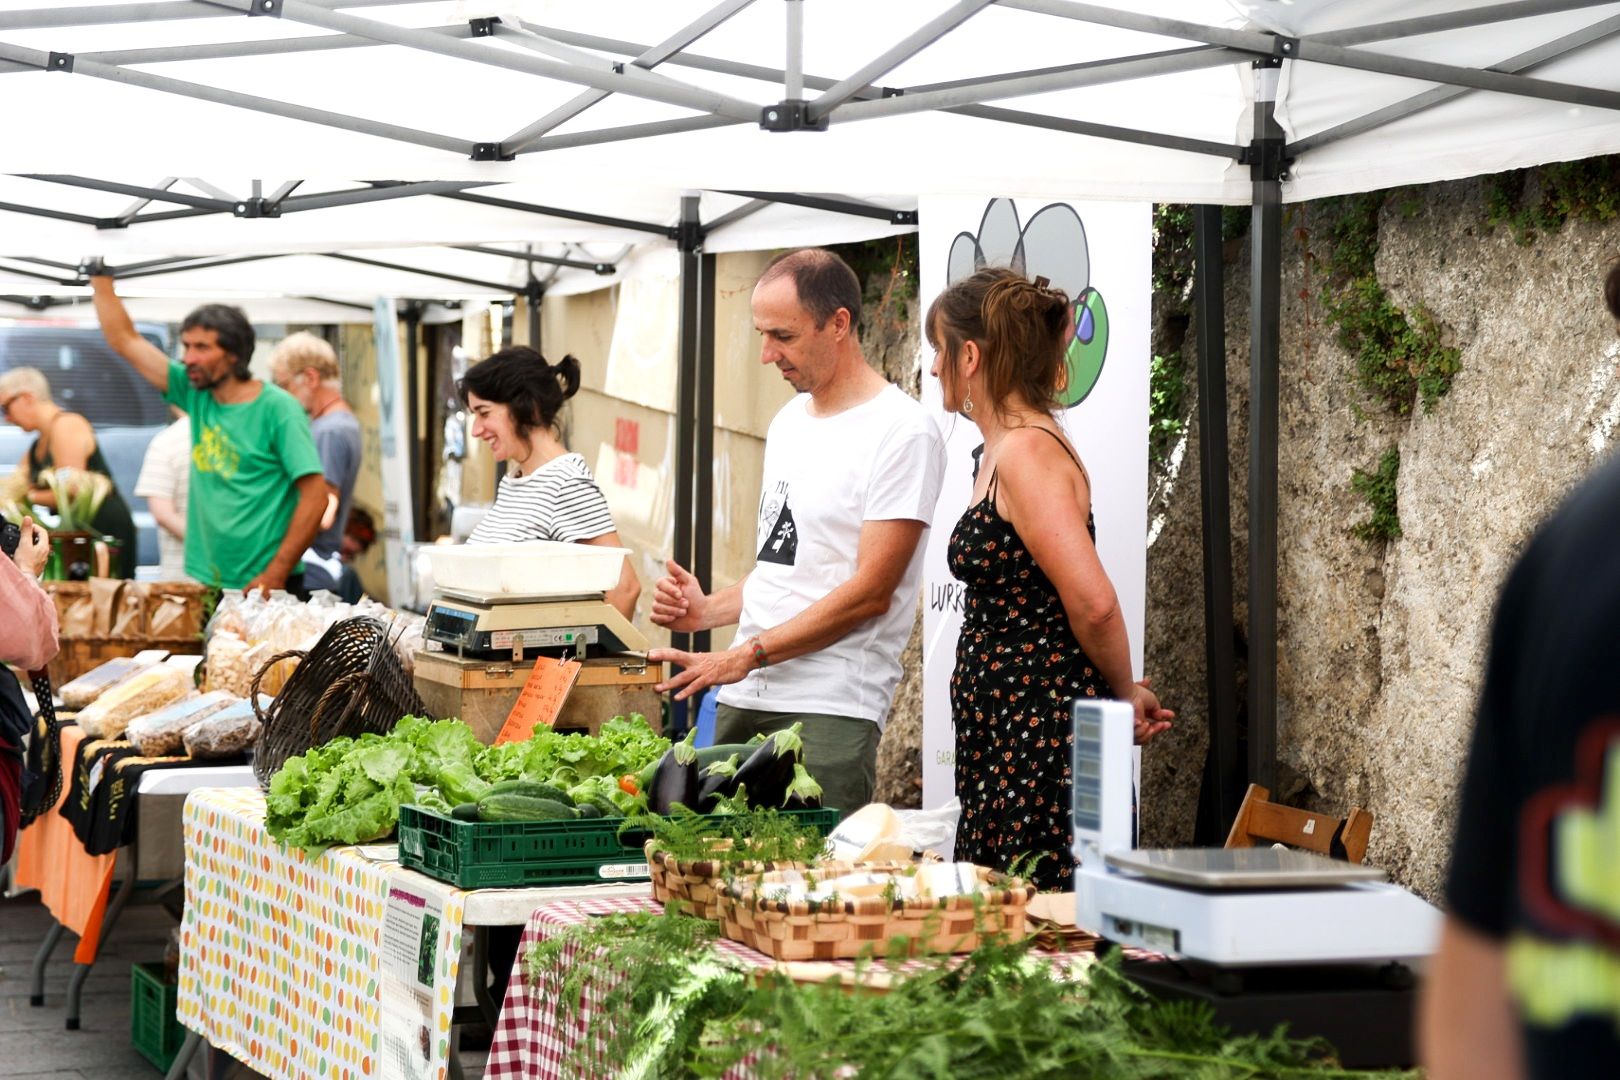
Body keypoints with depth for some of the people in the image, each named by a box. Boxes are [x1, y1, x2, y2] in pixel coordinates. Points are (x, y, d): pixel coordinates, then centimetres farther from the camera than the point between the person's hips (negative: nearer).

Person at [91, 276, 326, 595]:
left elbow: (315, 497, -13)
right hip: (206, 583, 5)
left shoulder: (277, 408, -9)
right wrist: (100, 279, 8)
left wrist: (275, 574, -18)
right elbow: (124, 340, 15)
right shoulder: (197, 394, 7)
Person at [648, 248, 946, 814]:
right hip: (741, 702, 7)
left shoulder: (902, 431, -8)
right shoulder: (789, 421, 19)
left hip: (831, 710, -7)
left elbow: (869, 592, -13)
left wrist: (746, 656, -16)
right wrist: (707, 610, 8)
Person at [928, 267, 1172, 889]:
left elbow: (1094, 603, -23)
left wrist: (1125, 697, -8)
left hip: (1042, 739, -10)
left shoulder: (1027, 451, -15)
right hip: (1008, 743, 10)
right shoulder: (1003, 449, 16)